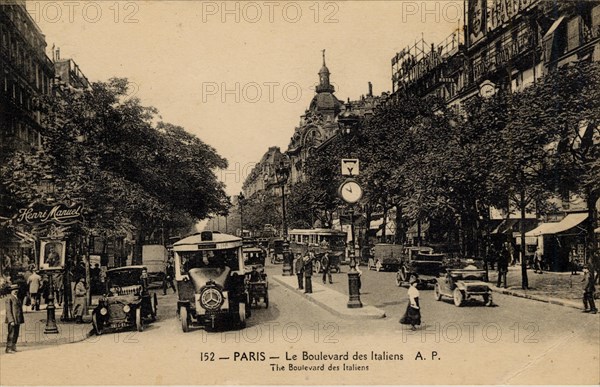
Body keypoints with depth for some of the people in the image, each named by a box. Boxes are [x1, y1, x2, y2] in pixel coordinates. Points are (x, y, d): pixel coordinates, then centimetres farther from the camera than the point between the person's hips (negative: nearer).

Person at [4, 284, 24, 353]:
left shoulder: (17, 299, 17)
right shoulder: (9, 299, -8)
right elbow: (8, 311, -13)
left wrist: (21, 320, 13)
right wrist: (11, 321, -19)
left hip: (18, 320, 7)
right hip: (12, 320, -7)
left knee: (16, 335, 8)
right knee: (11, 334, -6)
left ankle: (13, 348, 14)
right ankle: (8, 349, -1)